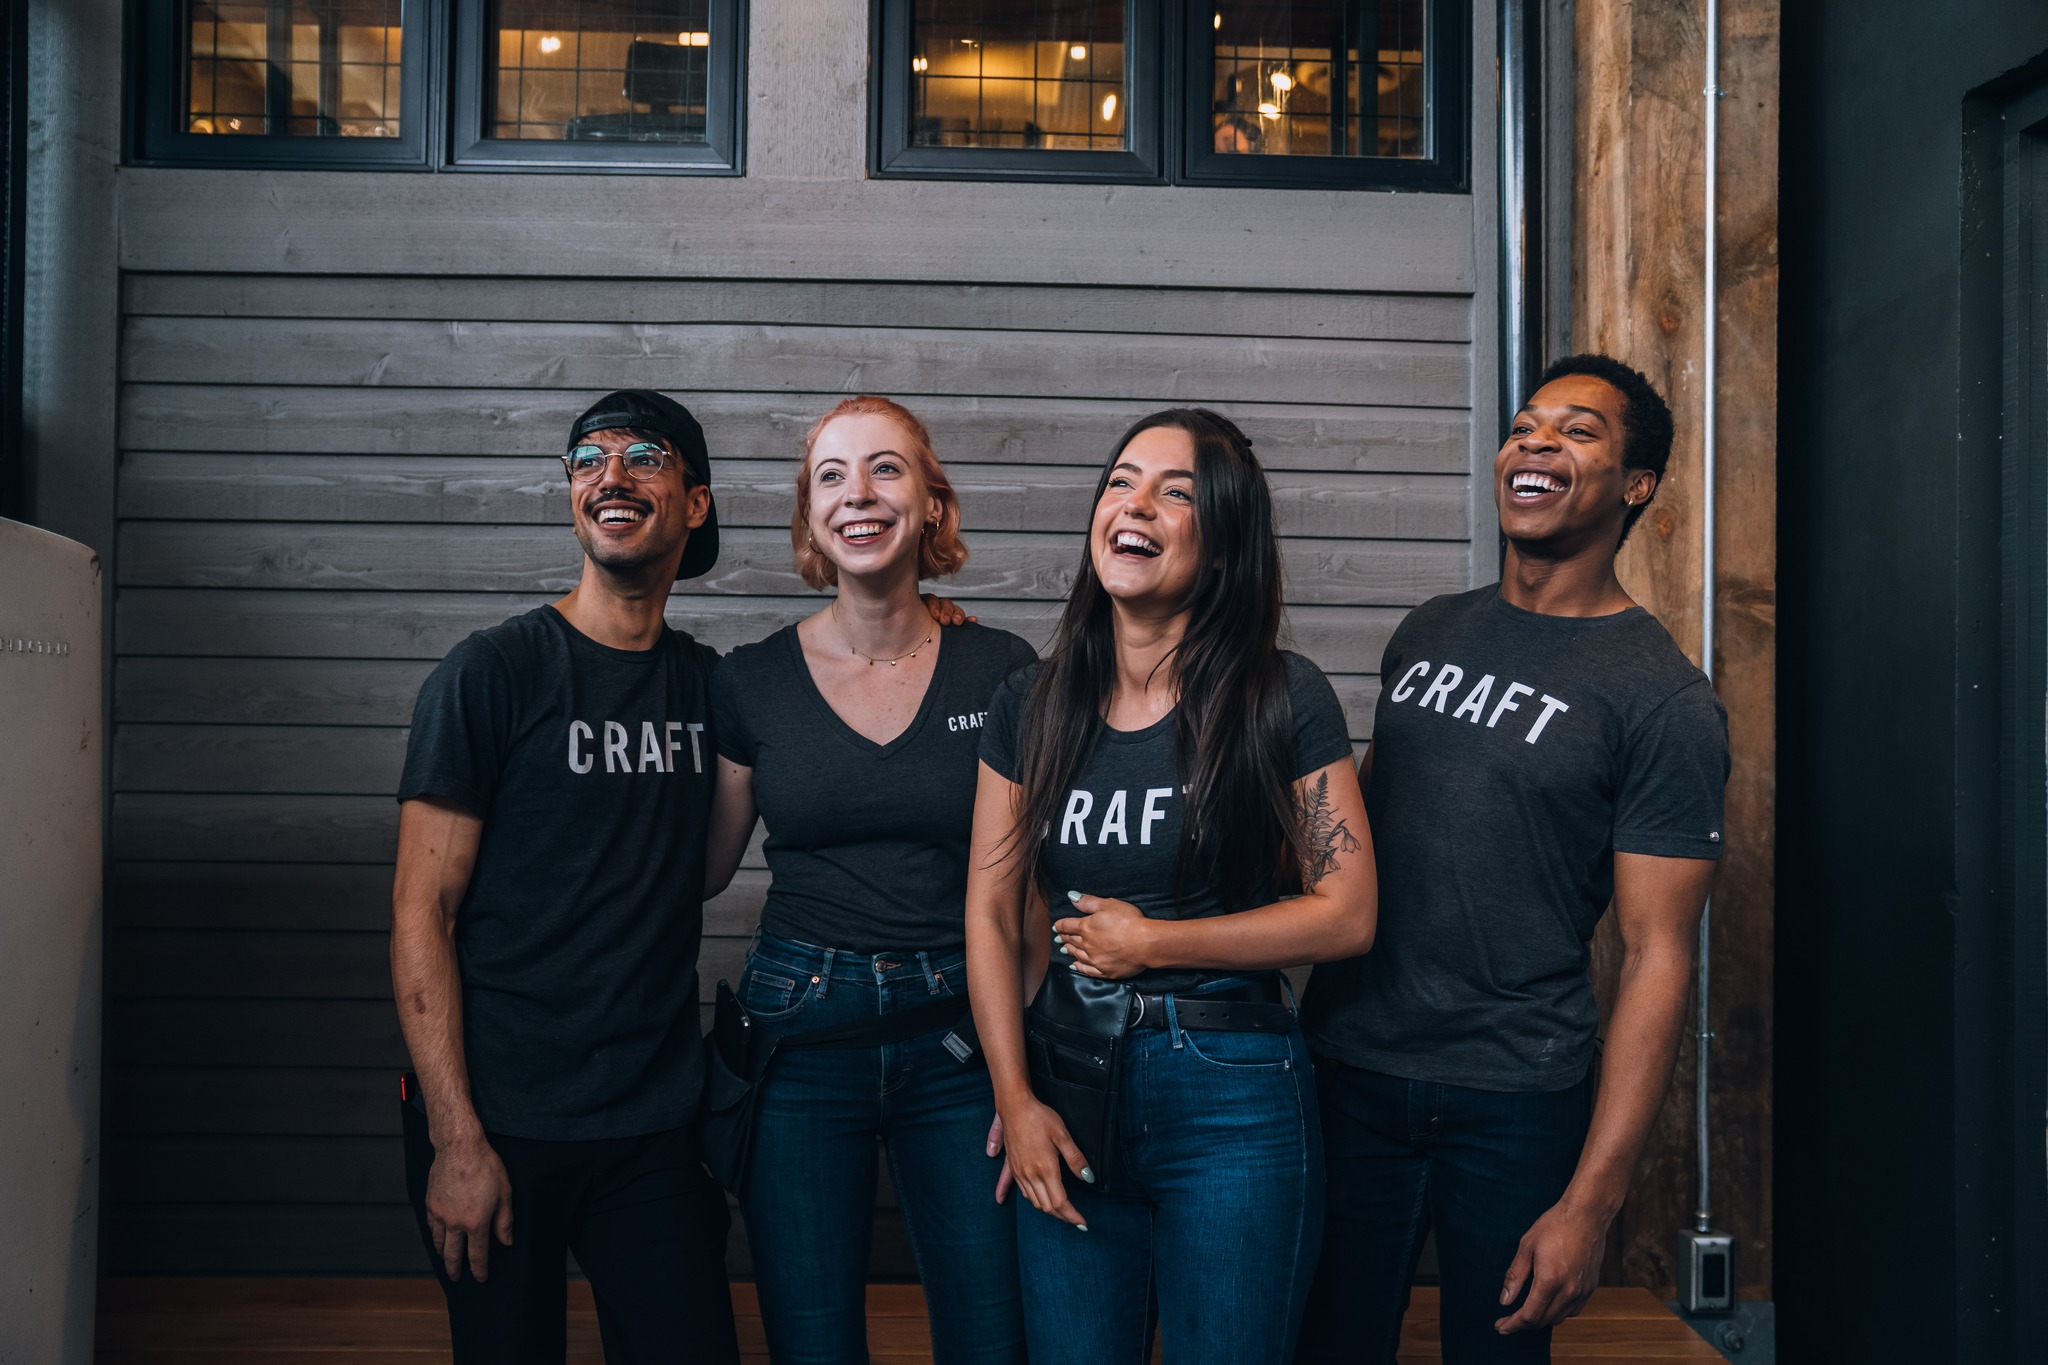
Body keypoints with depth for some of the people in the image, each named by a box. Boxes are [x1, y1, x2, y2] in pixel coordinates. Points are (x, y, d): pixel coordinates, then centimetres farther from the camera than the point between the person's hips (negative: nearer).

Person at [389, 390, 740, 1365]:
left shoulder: (708, 684, 6)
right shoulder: (490, 675, -7)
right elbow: (421, 914, -10)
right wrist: (455, 1139, -15)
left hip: (657, 1133, 4)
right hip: (501, 1127, -3)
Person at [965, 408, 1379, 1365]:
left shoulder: (1282, 698, -7)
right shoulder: (1031, 707, 3)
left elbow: (1346, 917, -8)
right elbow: (990, 914, 5)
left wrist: (1151, 941, -9)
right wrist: (1016, 1101, -1)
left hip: (1234, 1102, -3)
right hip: (1067, 1084, 3)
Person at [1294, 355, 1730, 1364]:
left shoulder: (1666, 703, -8)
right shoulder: (1426, 635, 8)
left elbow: (1657, 958, -11)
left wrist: (1590, 1202, -16)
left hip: (1513, 1104, -4)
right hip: (1345, 1066, 4)